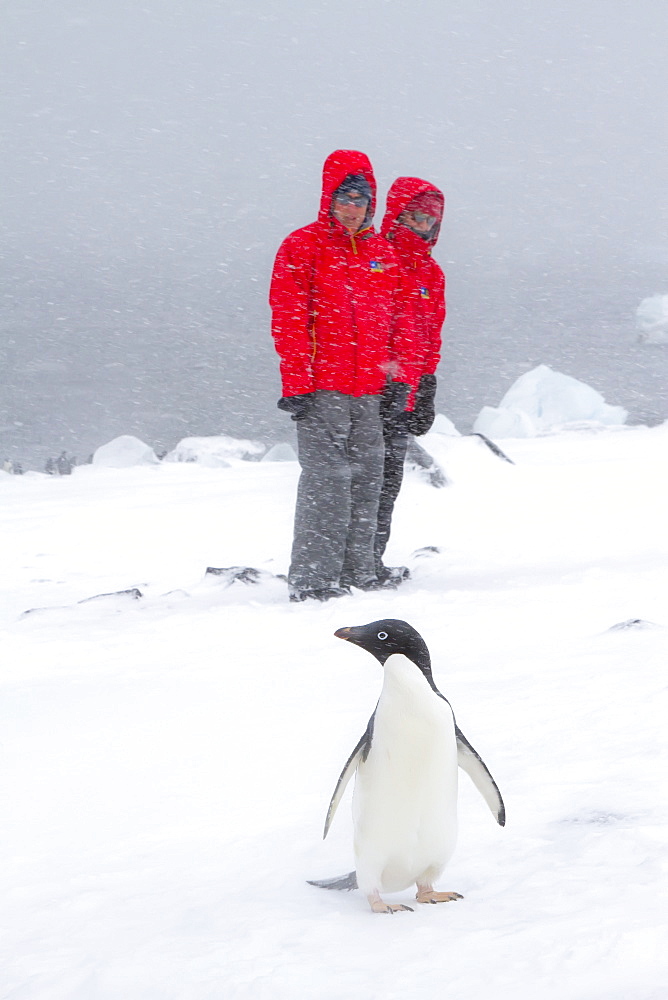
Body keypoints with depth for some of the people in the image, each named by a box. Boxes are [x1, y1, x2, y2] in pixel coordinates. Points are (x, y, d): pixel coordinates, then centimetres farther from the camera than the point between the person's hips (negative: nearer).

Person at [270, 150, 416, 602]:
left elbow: (400, 321, 19)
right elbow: (287, 320, -6)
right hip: (323, 389, -6)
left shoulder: (383, 253, 16)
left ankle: (358, 571, 16)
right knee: (327, 479, -10)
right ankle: (314, 578, -7)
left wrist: (400, 378, 10)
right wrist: (296, 384, -12)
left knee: (367, 479, 8)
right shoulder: (302, 247, -1)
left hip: (371, 392, 6)